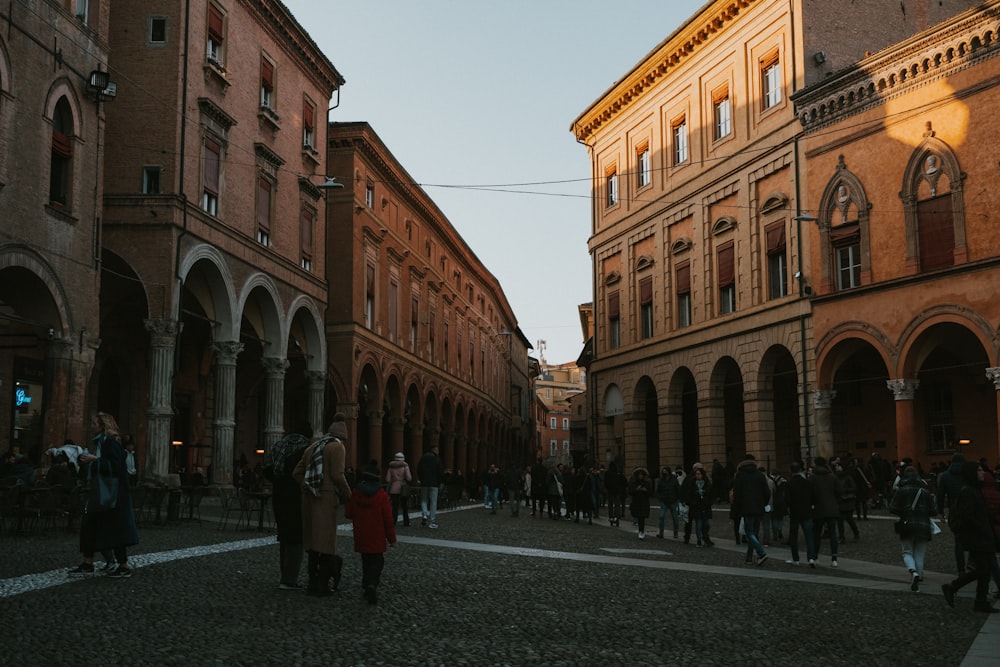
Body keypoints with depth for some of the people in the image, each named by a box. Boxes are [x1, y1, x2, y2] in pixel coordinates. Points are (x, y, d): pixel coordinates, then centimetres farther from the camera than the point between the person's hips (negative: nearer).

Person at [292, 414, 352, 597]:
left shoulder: (313, 446, 18)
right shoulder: (338, 446, -4)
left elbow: (297, 473, 16)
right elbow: (337, 475, -13)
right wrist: (348, 495, -1)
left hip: (309, 498, 7)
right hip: (327, 498, -7)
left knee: (312, 541, 12)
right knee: (326, 541, -2)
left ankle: (313, 583, 15)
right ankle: (322, 585, -1)